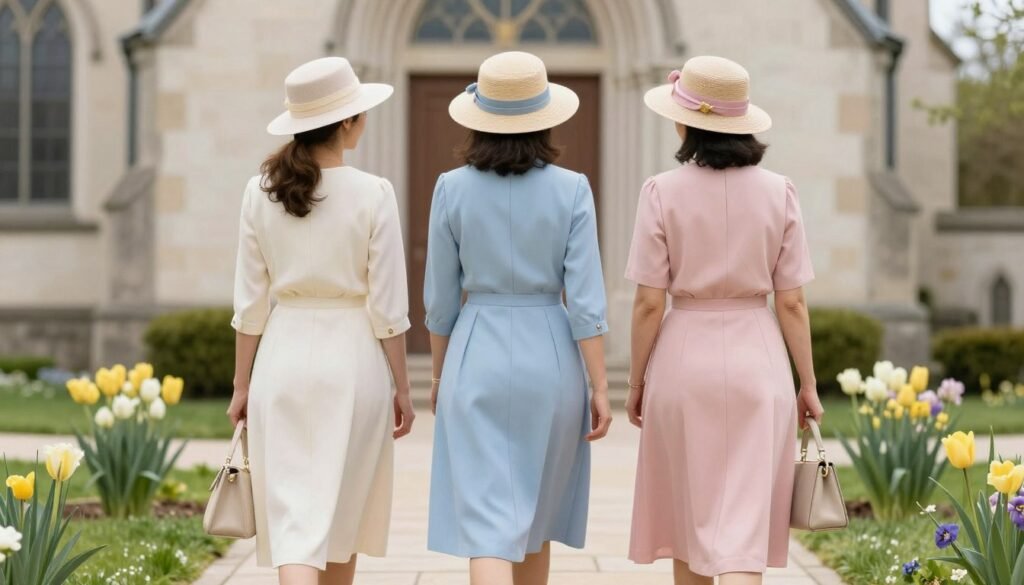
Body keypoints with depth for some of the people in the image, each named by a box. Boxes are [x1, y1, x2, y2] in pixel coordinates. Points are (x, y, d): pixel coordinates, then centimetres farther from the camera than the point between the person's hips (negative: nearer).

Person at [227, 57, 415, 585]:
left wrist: (242, 385, 12)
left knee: (292, 515, 0)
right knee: (342, 511, 16)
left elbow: (250, 302, 3)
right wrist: (402, 388, 3)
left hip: (284, 357, 2)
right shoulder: (372, 194, -9)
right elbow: (387, 308, -7)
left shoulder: (261, 192, -1)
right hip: (351, 358, -2)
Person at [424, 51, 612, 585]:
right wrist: (600, 387, -1)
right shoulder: (571, 190, -5)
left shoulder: (452, 189, -4)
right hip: (549, 359, 1)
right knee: (535, 515, 19)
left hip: (478, 358, -1)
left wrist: (439, 376, 16)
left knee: (487, 525, -5)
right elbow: (585, 300, -8)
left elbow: (440, 299, 2)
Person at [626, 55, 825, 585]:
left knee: (689, 516, 16)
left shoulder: (663, 192, -7)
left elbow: (649, 304, -6)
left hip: (685, 355, -1)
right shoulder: (778, 192, -1)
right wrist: (808, 383, 10)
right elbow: (792, 303, 0)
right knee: (743, 525, 0)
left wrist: (636, 382, 6)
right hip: (757, 361, 1)